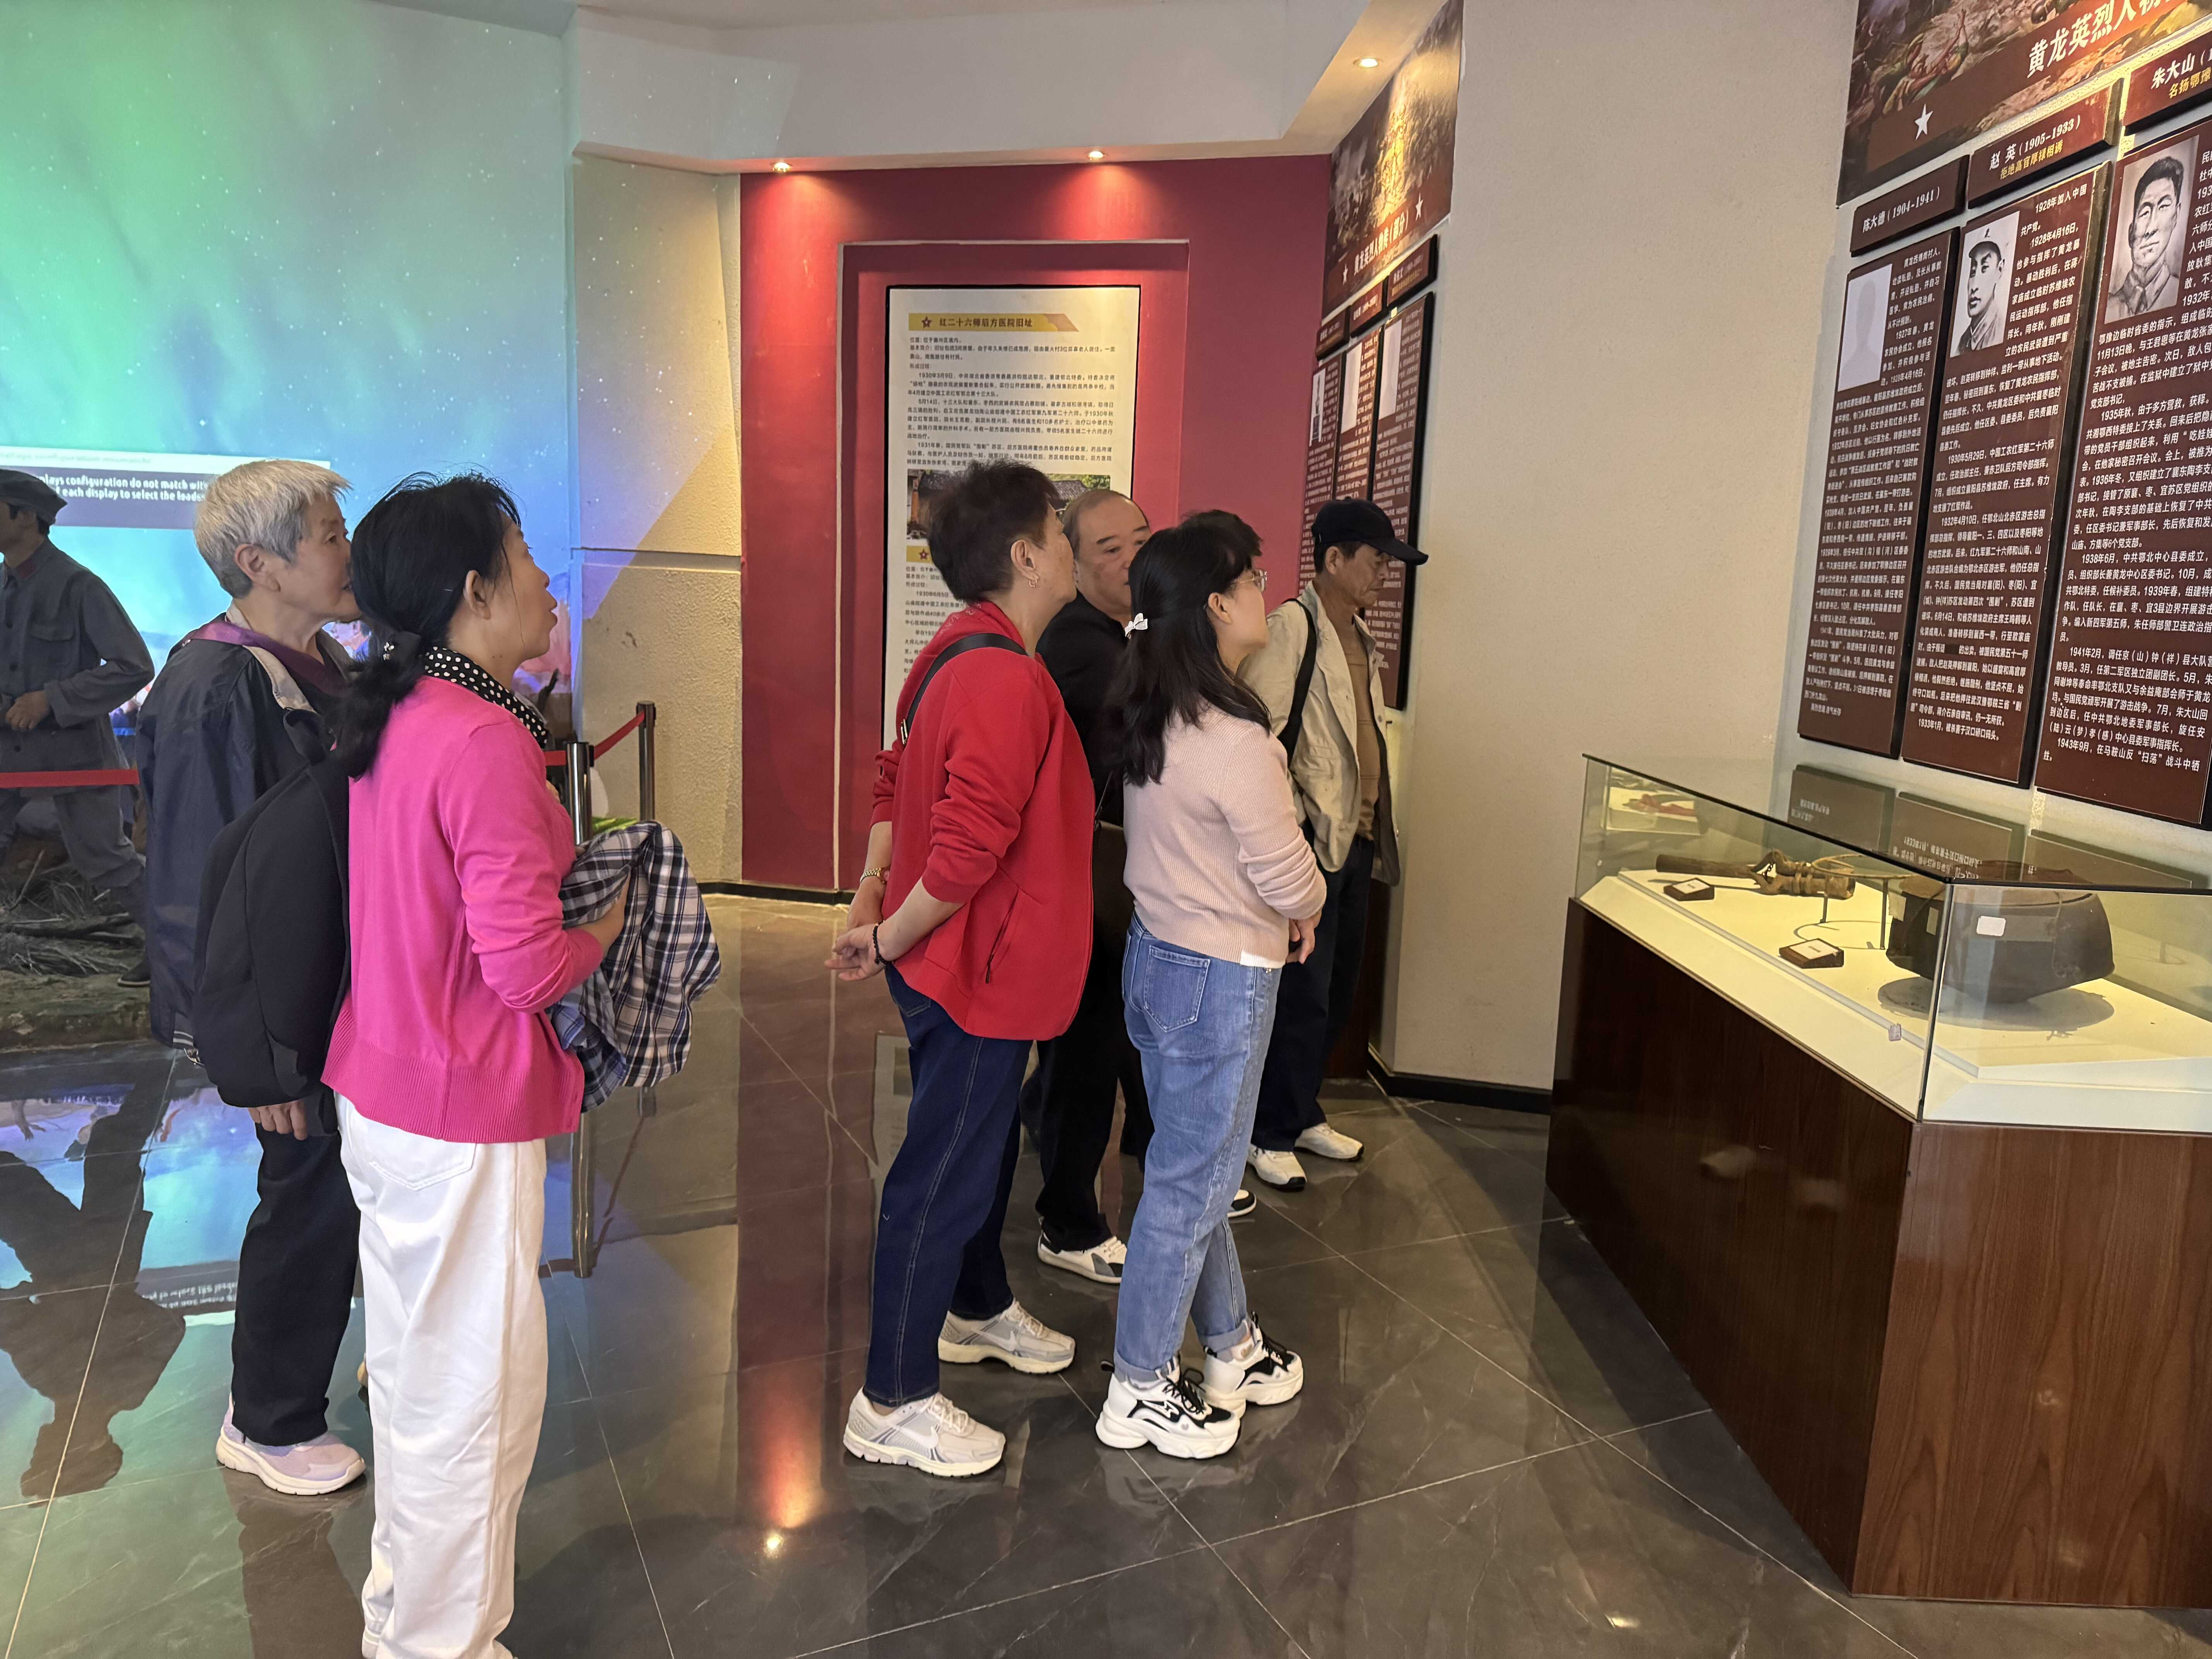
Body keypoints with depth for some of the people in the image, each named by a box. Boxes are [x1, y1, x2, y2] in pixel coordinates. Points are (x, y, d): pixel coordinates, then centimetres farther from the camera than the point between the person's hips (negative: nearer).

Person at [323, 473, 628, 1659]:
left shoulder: (384, 719, 4)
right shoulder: (482, 743, -23)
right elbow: (528, 967, -25)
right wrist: (608, 925, -6)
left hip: (380, 1093, 10)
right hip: (464, 1117, -10)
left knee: (412, 1368, 25)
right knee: (476, 1394, 7)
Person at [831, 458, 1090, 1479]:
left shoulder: (960, 654, 8)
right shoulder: (1007, 680, -26)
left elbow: (900, 780, 14)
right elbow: (968, 848, -32)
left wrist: (870, 905, 9)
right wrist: (888, 940, -17)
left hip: (971, 968, 10)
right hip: (977, 972, -10)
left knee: (983, 1145, 26)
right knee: (943, 1177, 2)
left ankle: (977, 1310, 47)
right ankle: (893, 1404, 18)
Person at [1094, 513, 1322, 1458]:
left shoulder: (1150, 721, 2)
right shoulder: (1237, 741, -25)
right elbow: (1288, 879, -17)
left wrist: (1279, 908, 6)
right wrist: (1309, 908, 4)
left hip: (1156, 955, 9)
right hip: (1221, 982, -9)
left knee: (1198, 1167, 21)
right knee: (1190, 1182, 6)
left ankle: (1232, 1347, 40)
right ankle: (1140, 1392, 22)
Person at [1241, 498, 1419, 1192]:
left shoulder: (1359, 636, 14)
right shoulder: (1292, 627, -14)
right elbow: (1258, 733, -20)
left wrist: (1376, 829, 17)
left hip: (1357, 838, 9)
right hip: (1310, 840, -9)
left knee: (1338, 987, 17)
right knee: (1303, 993, -2)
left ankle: (1303, 1113, 32)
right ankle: (1271, 1135, 14)